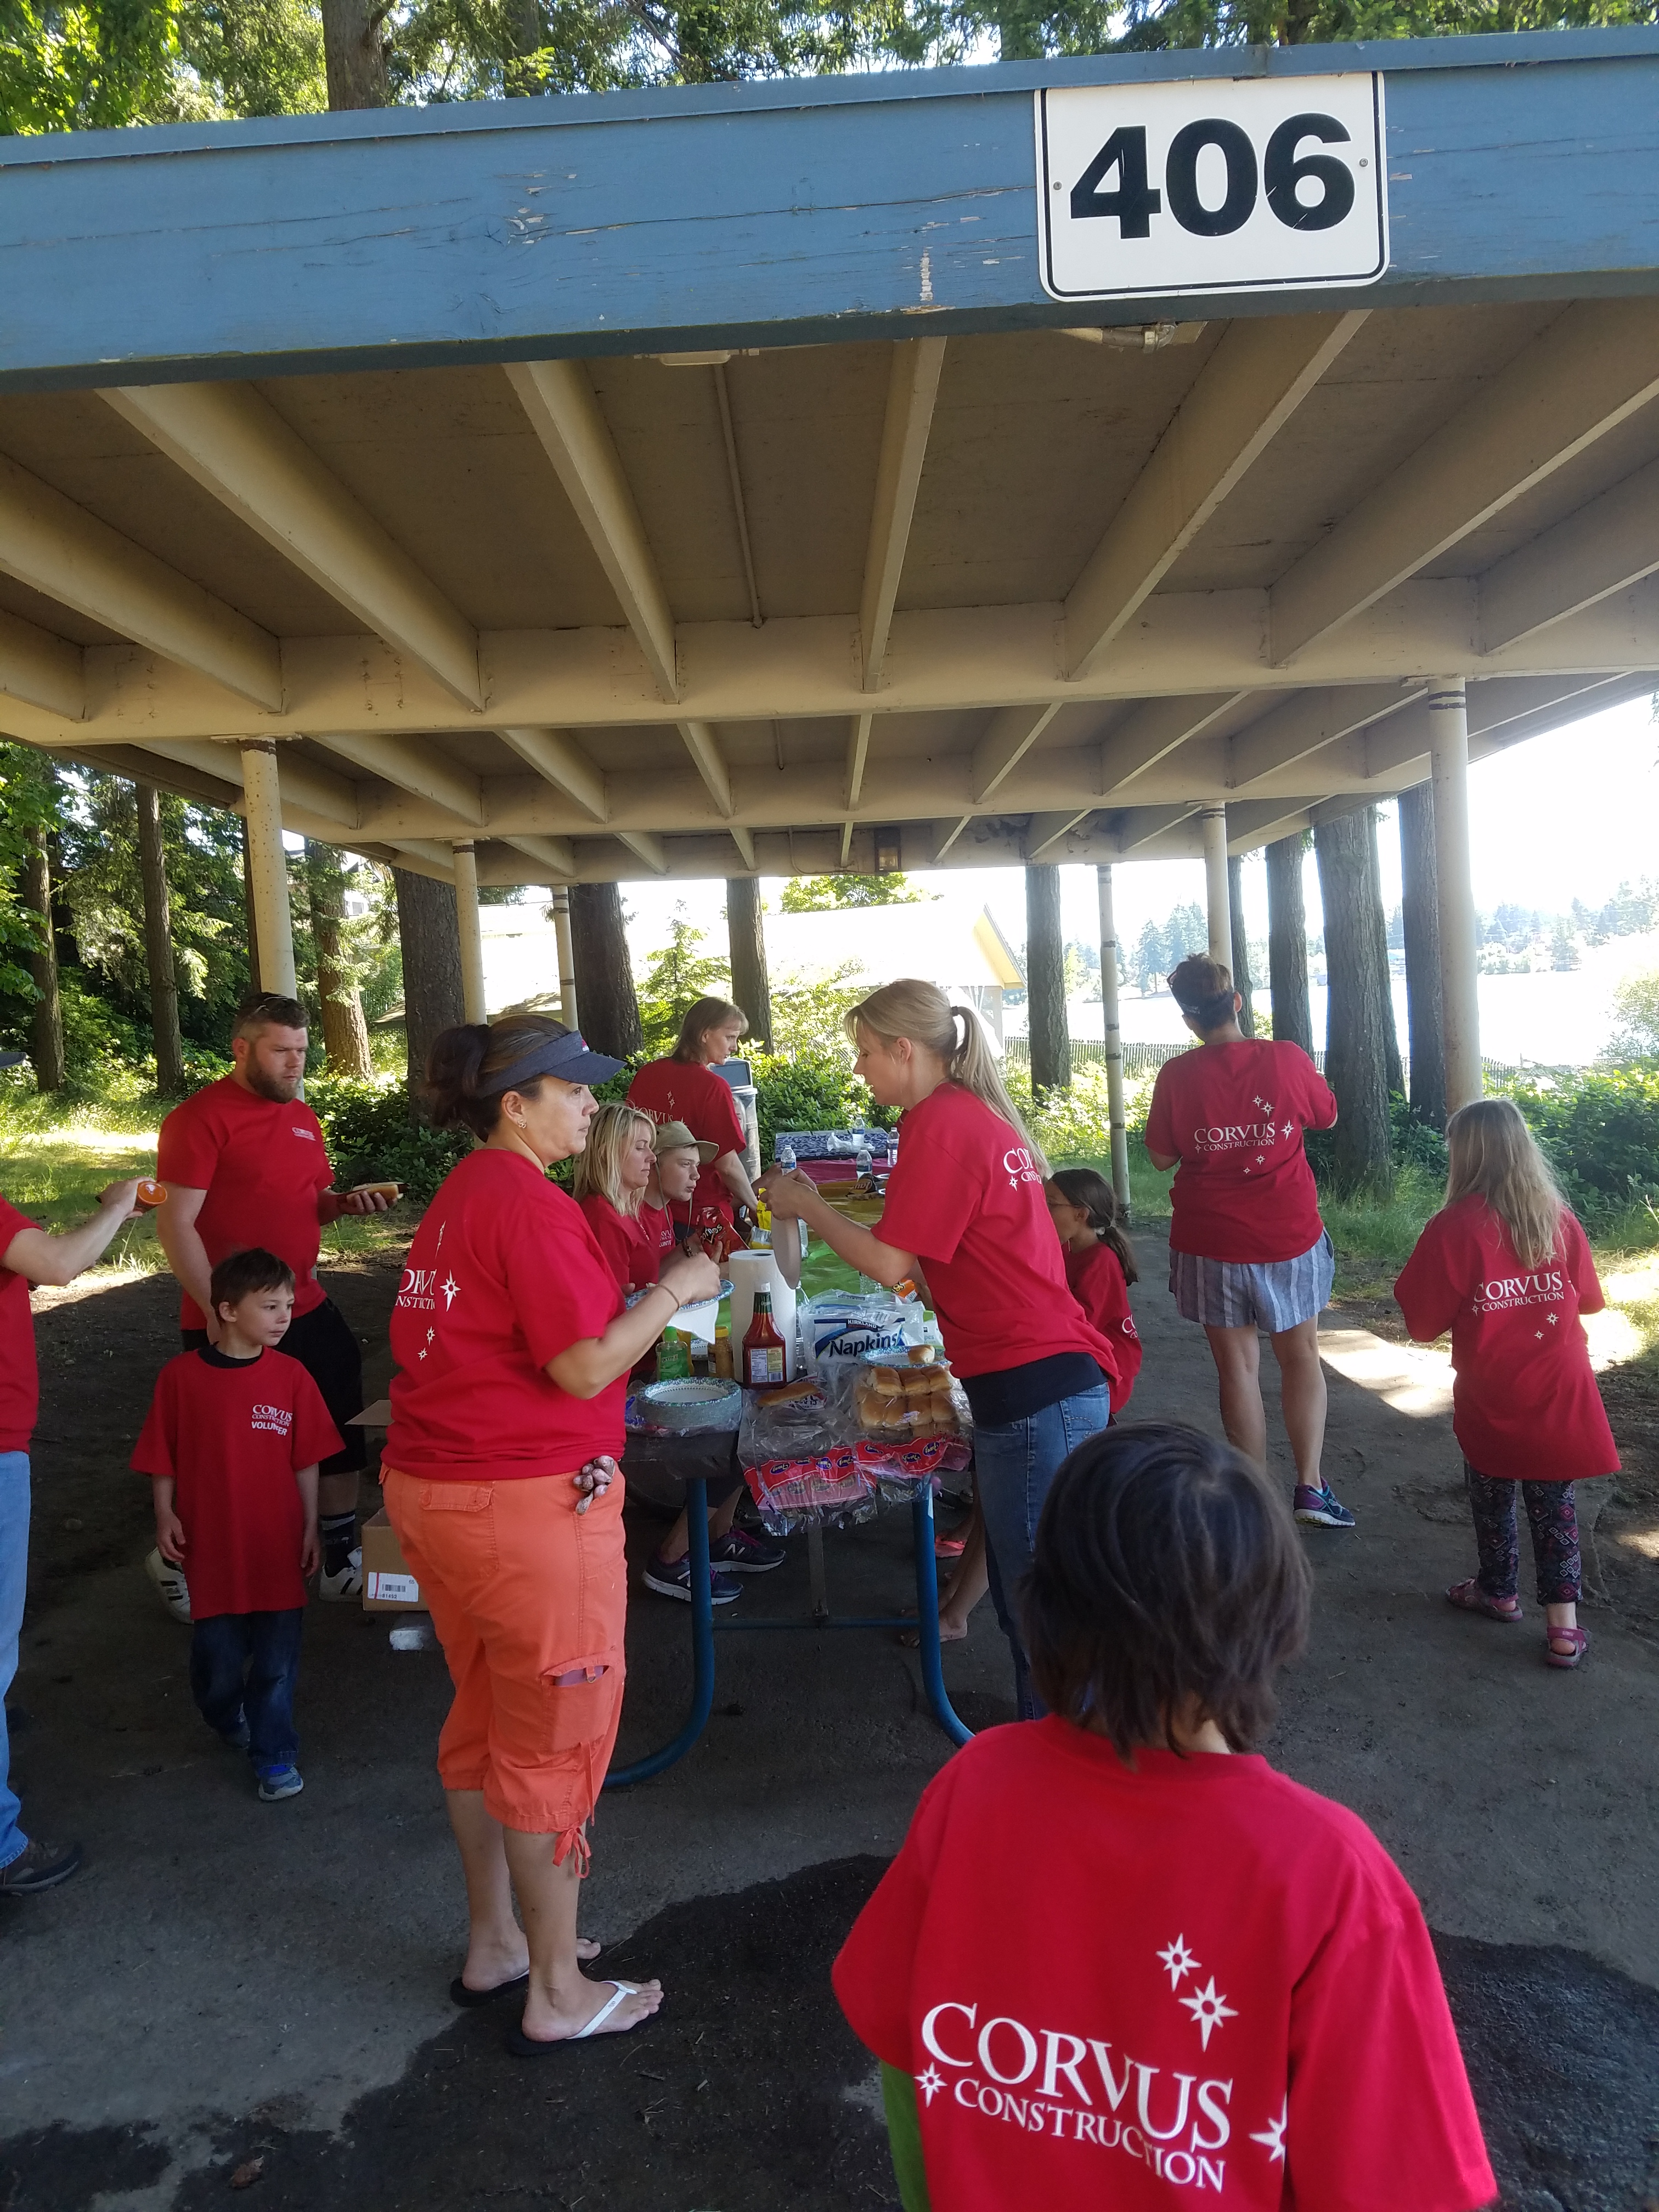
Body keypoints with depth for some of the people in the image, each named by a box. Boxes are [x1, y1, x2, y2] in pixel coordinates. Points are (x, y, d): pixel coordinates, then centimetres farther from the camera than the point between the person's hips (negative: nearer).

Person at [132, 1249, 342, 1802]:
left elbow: (306, 1461, 1)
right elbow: (163, 1459, 0)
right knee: (217, 1655, 13)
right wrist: (166, 1517, -6)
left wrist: (311, 1527, 3)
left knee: (276, 1660, 6)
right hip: (211, 1546, 0)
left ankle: (274, 1755, 24)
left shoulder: (290, 1375, -5)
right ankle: (225, 1719, 44)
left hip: (277, 1546, 1)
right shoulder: (180, 1376, -8)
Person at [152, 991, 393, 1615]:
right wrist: (218, 1311, -21)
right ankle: (177, 1560, 30)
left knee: (340, 1435, 12)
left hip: (308, 1310, 8)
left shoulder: (302, 1116, 11)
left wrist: (345, 1202, -1)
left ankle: (341, 1562, 28)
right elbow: (176, 1224, -17)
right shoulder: (200, 1118, -13)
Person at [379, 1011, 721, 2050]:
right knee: (554, 1742, 6)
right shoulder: (531, 1205, -19)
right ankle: (558, 1994, 21)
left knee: (485, 1721, 22)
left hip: (434, 1488, 10)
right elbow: (585, 1368, -19)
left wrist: (642, 1303, 13)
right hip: (528, 1502, -10)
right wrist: (673, 1290, -9)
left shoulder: (460, 1195, 11)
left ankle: (494, 1943, 38)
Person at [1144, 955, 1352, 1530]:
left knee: (1238, 1367, 9)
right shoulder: (1286, 1058, -10)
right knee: (1301, 1355, 17)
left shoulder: (1176, 1076, -12)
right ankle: (1310, 1485, 11)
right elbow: (1326, 1116, 7)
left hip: (1212, 1242, 0)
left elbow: (1162, 1157, -2)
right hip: (1289, 1235, 1)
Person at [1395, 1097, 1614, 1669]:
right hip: (1560, 1391, 3)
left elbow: (1422, 1322, -11)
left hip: (1491, 1398, -3)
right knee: (1554, 1498, 13)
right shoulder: (1559, 1217, -7)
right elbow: (1587, 1299, 9)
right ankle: (1563, 1624, 12)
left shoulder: (1454, 1229, -18)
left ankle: (1500, 1593, 35)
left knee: (1493, 1494, 17)